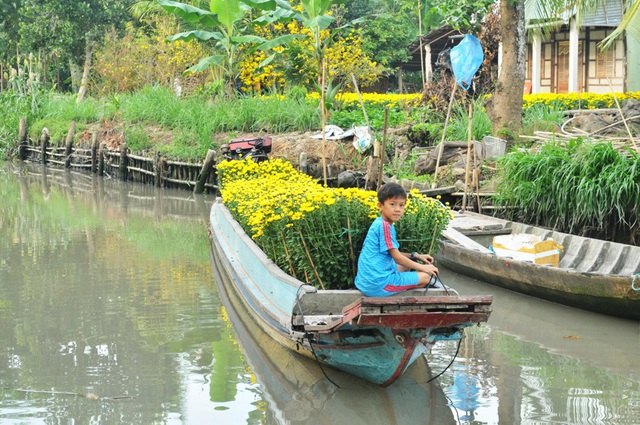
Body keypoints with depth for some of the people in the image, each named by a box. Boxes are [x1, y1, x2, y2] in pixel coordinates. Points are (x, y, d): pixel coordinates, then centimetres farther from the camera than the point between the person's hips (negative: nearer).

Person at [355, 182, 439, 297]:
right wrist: (423, 268, -5)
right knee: (425, 277, -1)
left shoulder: (379, 223, 12)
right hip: (378, 284, -11)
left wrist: (416, 256, 13)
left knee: (406, 266, 33)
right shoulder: (385, 226, -18)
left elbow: (393, 253, 20)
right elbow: (397, 258, -15)